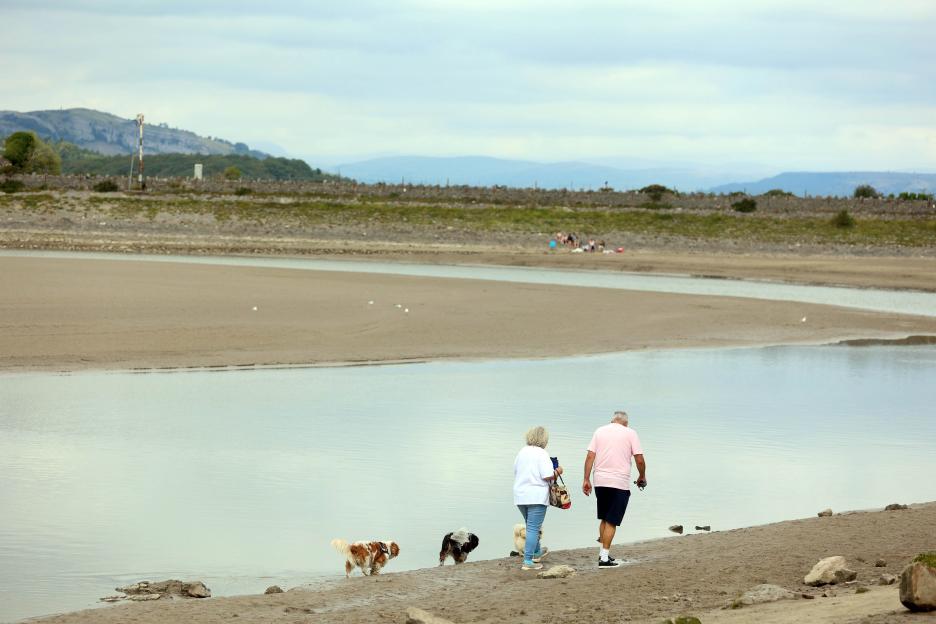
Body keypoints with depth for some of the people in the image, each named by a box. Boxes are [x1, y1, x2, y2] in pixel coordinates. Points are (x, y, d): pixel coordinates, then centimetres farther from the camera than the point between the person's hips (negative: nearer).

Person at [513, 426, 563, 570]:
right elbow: (547, 476, -18)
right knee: (533, 528, -4)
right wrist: (557, 472, 1)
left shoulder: (522, 452, 8)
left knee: (531, 525, 24)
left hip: (520, 496, 7)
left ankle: (536, 552, 39)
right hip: (536, 497, -7)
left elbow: (516, 472, 16)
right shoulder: (542, 454, -13)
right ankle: (528, 561, -8)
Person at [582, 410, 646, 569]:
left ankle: (603, 552, 19)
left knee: (604, 519, 18)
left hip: (600, 481, 4)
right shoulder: (630, 433, 2)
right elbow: (640, 460, -3)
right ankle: (604, 558, -6)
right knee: (612, 521, -3)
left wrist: (586, 480, 4)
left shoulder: (600, 431, 11)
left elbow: (590, 456, 3)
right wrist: (642, 477, 14)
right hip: (620, 483, -4)